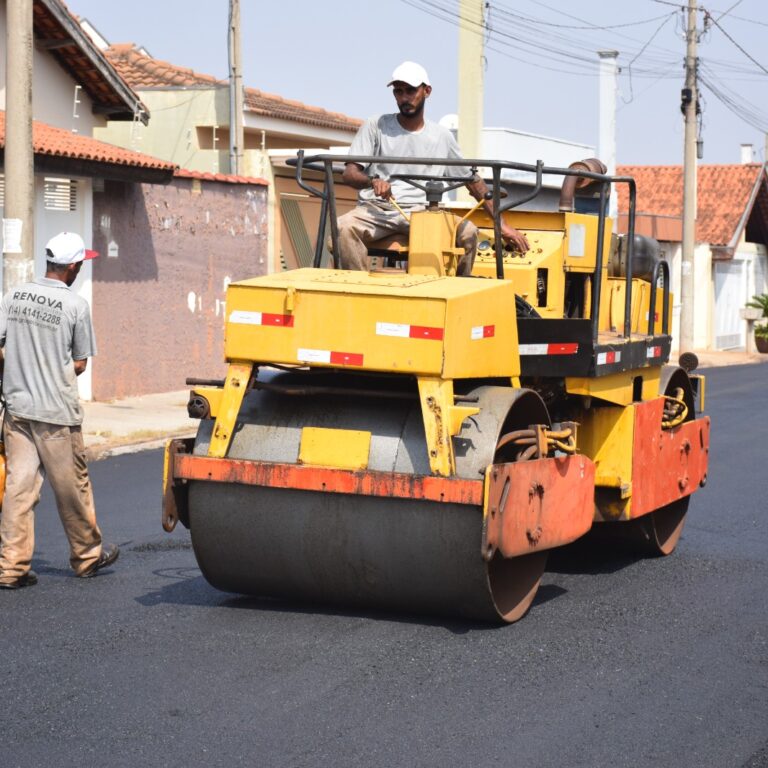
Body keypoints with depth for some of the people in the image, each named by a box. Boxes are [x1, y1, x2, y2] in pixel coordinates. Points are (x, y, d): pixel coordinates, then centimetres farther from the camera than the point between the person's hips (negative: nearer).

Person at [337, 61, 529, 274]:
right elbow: (349, 173, 1)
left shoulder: (442, 137, 14)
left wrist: (502, 224, 8)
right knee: (345, 227, -35)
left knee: (468, 232, -23)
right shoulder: (375, 127, 8)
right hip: (376, 209, -2)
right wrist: (372, 181, -24)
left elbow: (473, 180, 17)